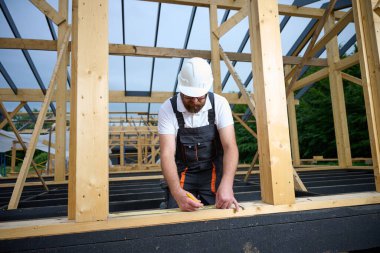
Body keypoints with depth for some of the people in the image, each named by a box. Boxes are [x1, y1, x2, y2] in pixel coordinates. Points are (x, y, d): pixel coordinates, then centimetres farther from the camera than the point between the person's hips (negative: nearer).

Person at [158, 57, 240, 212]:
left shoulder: (220, 104, -14)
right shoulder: (167, 109, -17)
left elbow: (230, 147, -20)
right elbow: (167, 154, -22)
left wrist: (226, 184, -38)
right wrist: (177, 191, -40)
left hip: (213, 171, 0)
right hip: (182, 173, 0)